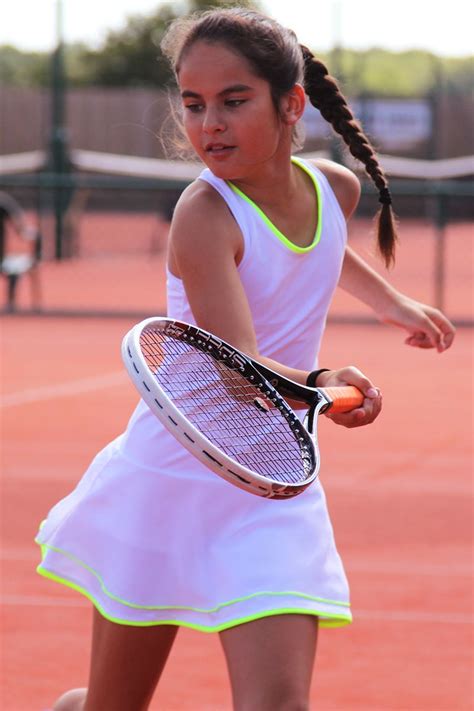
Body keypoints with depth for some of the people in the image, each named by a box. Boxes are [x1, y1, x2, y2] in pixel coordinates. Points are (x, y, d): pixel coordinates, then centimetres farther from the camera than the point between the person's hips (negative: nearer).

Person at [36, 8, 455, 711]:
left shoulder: (337, 189, -1)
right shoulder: (204, 213, -19)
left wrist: (391, 300, 30)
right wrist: (318, 386, -48)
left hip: (272, 494, 4)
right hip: (169, 485, -4)